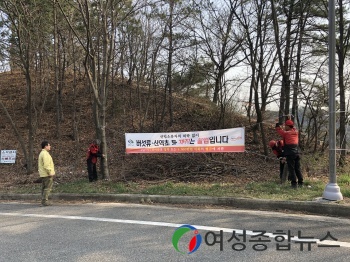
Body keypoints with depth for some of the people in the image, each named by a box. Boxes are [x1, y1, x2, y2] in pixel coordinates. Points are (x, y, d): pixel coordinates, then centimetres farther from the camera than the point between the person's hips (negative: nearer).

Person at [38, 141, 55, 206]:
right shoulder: (45, 154, -16)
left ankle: (43, 201, 16)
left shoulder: (41, 153, 18)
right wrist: (50, 172, -20)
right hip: (47, 174, -11)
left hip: (43, 174, 11)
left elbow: (40, 165, 22)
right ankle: (44, 201, -9)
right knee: (47, 188, -8)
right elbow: (46, 165, -24)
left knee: (44, 188, 12)